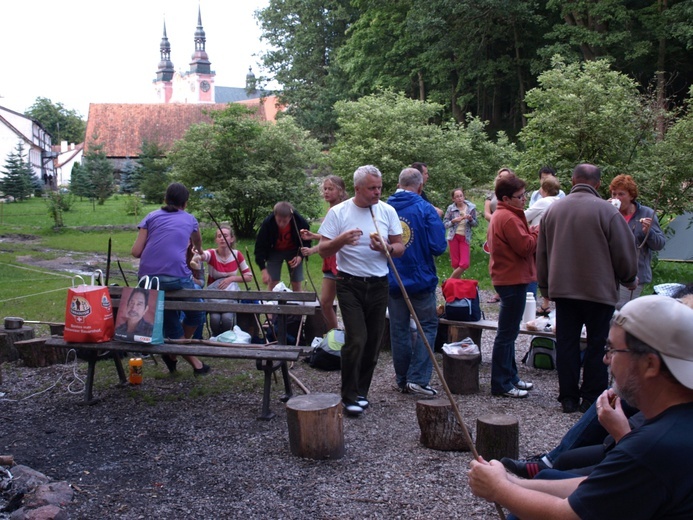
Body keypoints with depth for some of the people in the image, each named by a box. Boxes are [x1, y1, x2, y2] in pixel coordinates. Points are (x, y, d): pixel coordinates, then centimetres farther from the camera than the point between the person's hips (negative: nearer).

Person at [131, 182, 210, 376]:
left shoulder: (151, 217, 15)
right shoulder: (189, 220, 17)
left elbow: (136, 251, 7)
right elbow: (198, 242, 39)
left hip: (147, 278, 3)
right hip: (177, 278, -2)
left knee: (170, 323, 16)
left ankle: (195, 363, 20)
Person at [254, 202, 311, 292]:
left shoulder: (301, 223, -27)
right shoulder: (267, 223, -29)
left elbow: (306, 242, -9)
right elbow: (260, 247, -23)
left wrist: (300, 257, -27)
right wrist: (264, 270, -30)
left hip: (294, 252, 0)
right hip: (274, 251, 0)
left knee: (296, 284, -3)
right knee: (272, 283, -8)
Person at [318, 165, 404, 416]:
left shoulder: (388, 211, 4)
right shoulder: (338, 212, -5)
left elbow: (400, 249, 7)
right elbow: (323, 250, -4)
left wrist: (386, 248, -15)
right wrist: (341, 240, -24)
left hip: (379, 285, 4)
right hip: (350, 285, -4)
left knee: (373, 342, 8)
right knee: (356, 339, -13)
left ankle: (361, 392, 24)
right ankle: (350, 397, 0)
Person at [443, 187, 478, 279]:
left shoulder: (471, 207, 0)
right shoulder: (450, 208, -3)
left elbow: (476, 224, 6)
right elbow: (444, 224, -1)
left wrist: (470, 219, -14)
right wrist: (453, 221, -18)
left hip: (465, 237, 1)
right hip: (453, 236, -1)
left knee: (465, 264, -8)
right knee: (455, 263, 0)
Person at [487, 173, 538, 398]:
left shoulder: (499, 216, 15)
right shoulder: (509, 218, -19)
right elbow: (526, 247, -21)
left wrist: (532, 231, 7)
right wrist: (538, 230, -6)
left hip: (507, 278, 11)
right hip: (513, 280, -11)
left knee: (509, 332, 17)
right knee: (507, 333, -5)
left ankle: (510, 377, 27)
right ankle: (501, 384, 2)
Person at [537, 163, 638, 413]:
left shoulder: (553, 209, 5)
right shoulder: (606, 210, -11)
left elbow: (541, 253, 12)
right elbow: (624, 251, -5)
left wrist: (545, 286, 23)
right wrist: (630, 280, 13)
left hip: (562, 289, 4)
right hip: (599, 289, -4)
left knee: (566, 343, 9)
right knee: (597, 344, 5)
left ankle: (568, 397, 15)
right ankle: (592, 399, 9)